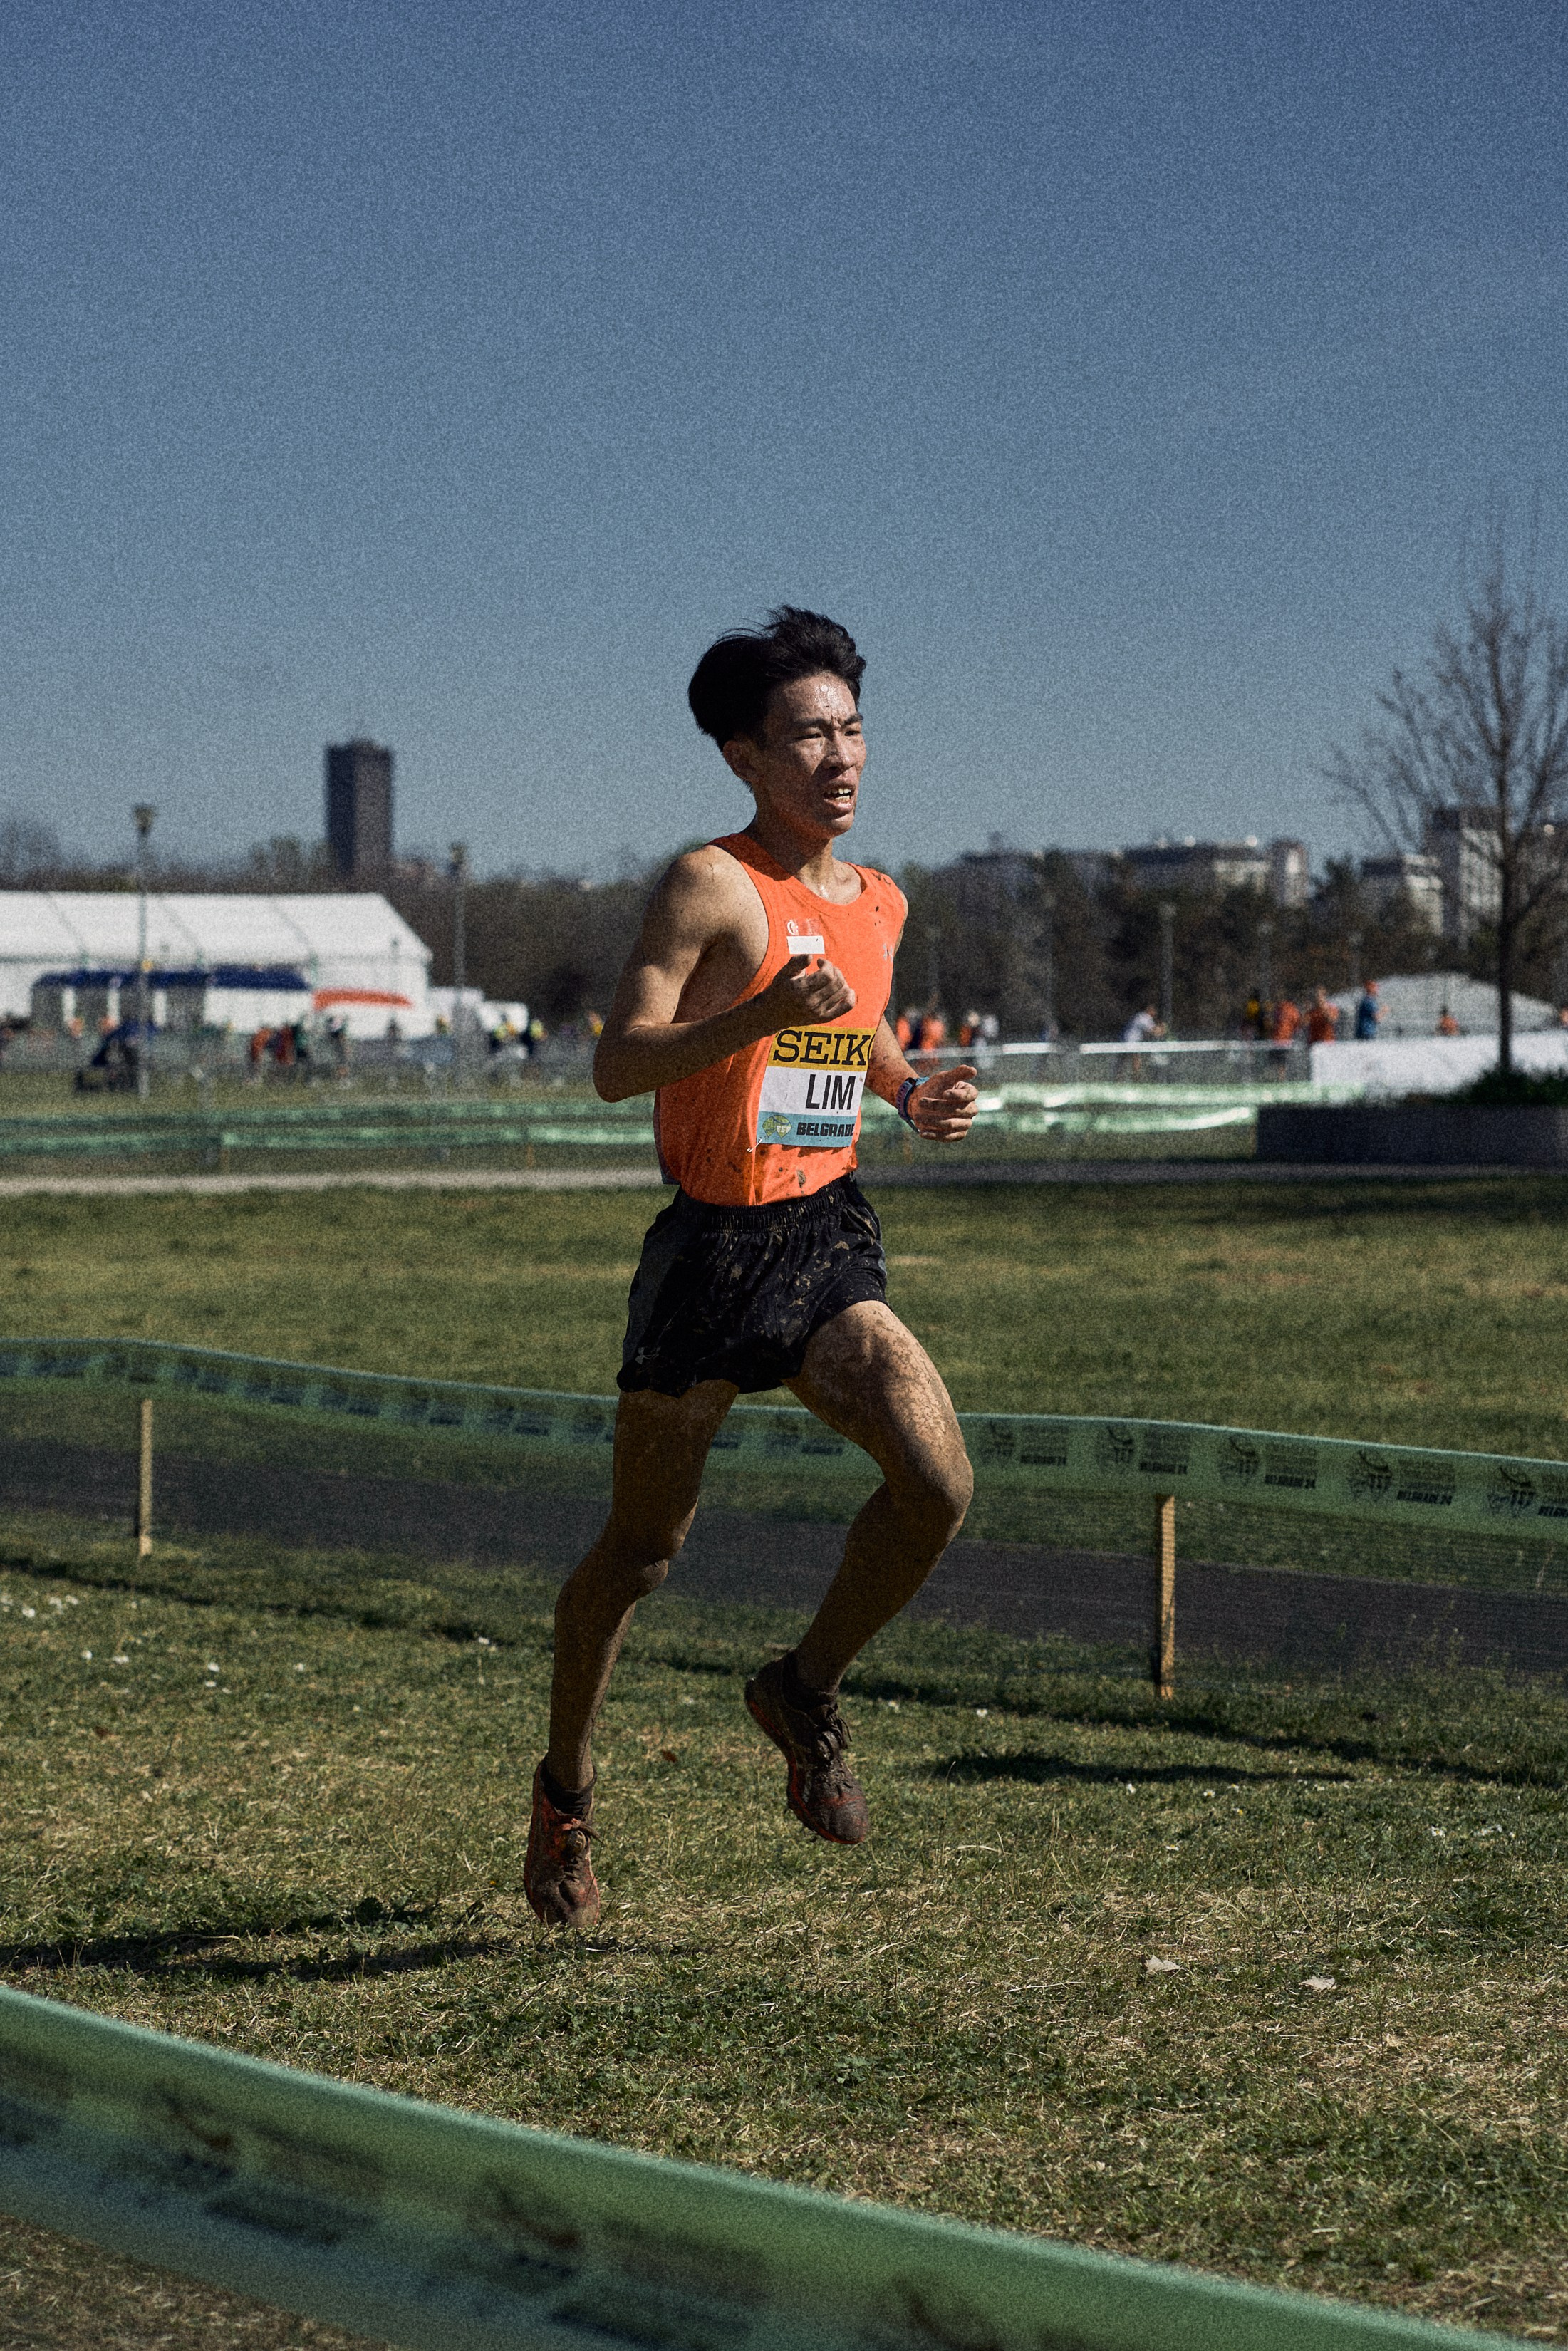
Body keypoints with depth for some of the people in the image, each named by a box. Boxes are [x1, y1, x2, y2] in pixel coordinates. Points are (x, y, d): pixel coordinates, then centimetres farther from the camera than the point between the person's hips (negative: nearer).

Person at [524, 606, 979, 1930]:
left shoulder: (879, 904, 10)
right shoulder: (711, 886, -11)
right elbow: (617, 1065, -18)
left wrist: (916, 1096, 10)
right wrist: (762, 1012, -31)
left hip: (831, 1246, 5)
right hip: (712, 1248, -5)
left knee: (941, 1483, -17)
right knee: (643, 1548, 7)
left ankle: (805, 1693, 8)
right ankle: (565, 1790, 29)